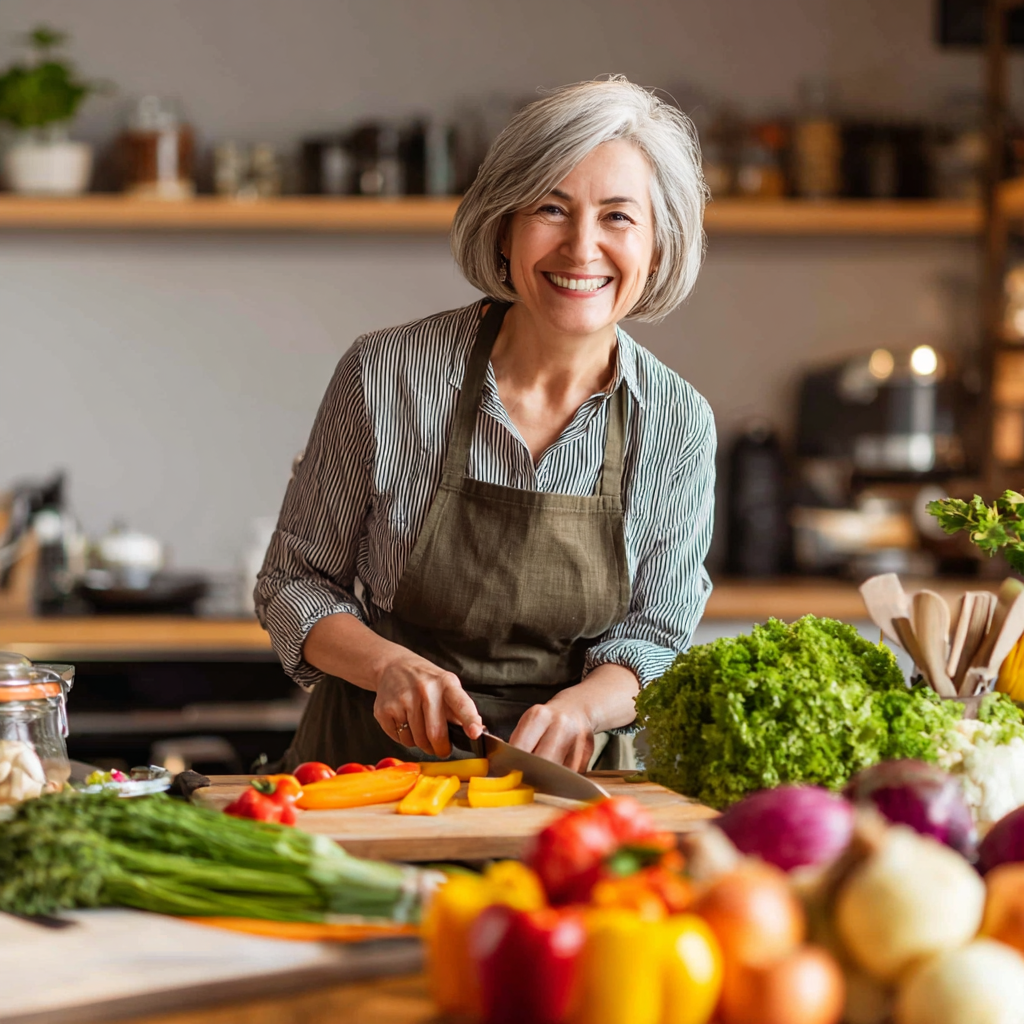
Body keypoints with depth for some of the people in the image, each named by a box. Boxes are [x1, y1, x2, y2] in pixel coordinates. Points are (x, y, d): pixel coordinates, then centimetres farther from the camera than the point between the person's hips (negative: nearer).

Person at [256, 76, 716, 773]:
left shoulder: (680, 423, -4)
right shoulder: (385, 375, -9)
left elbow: (652, 636, 2)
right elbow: (294, 585, 1)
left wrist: (578, 708, -20)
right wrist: (389, 664, -19)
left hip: (567, 779, 2)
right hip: (372, 763, -2)